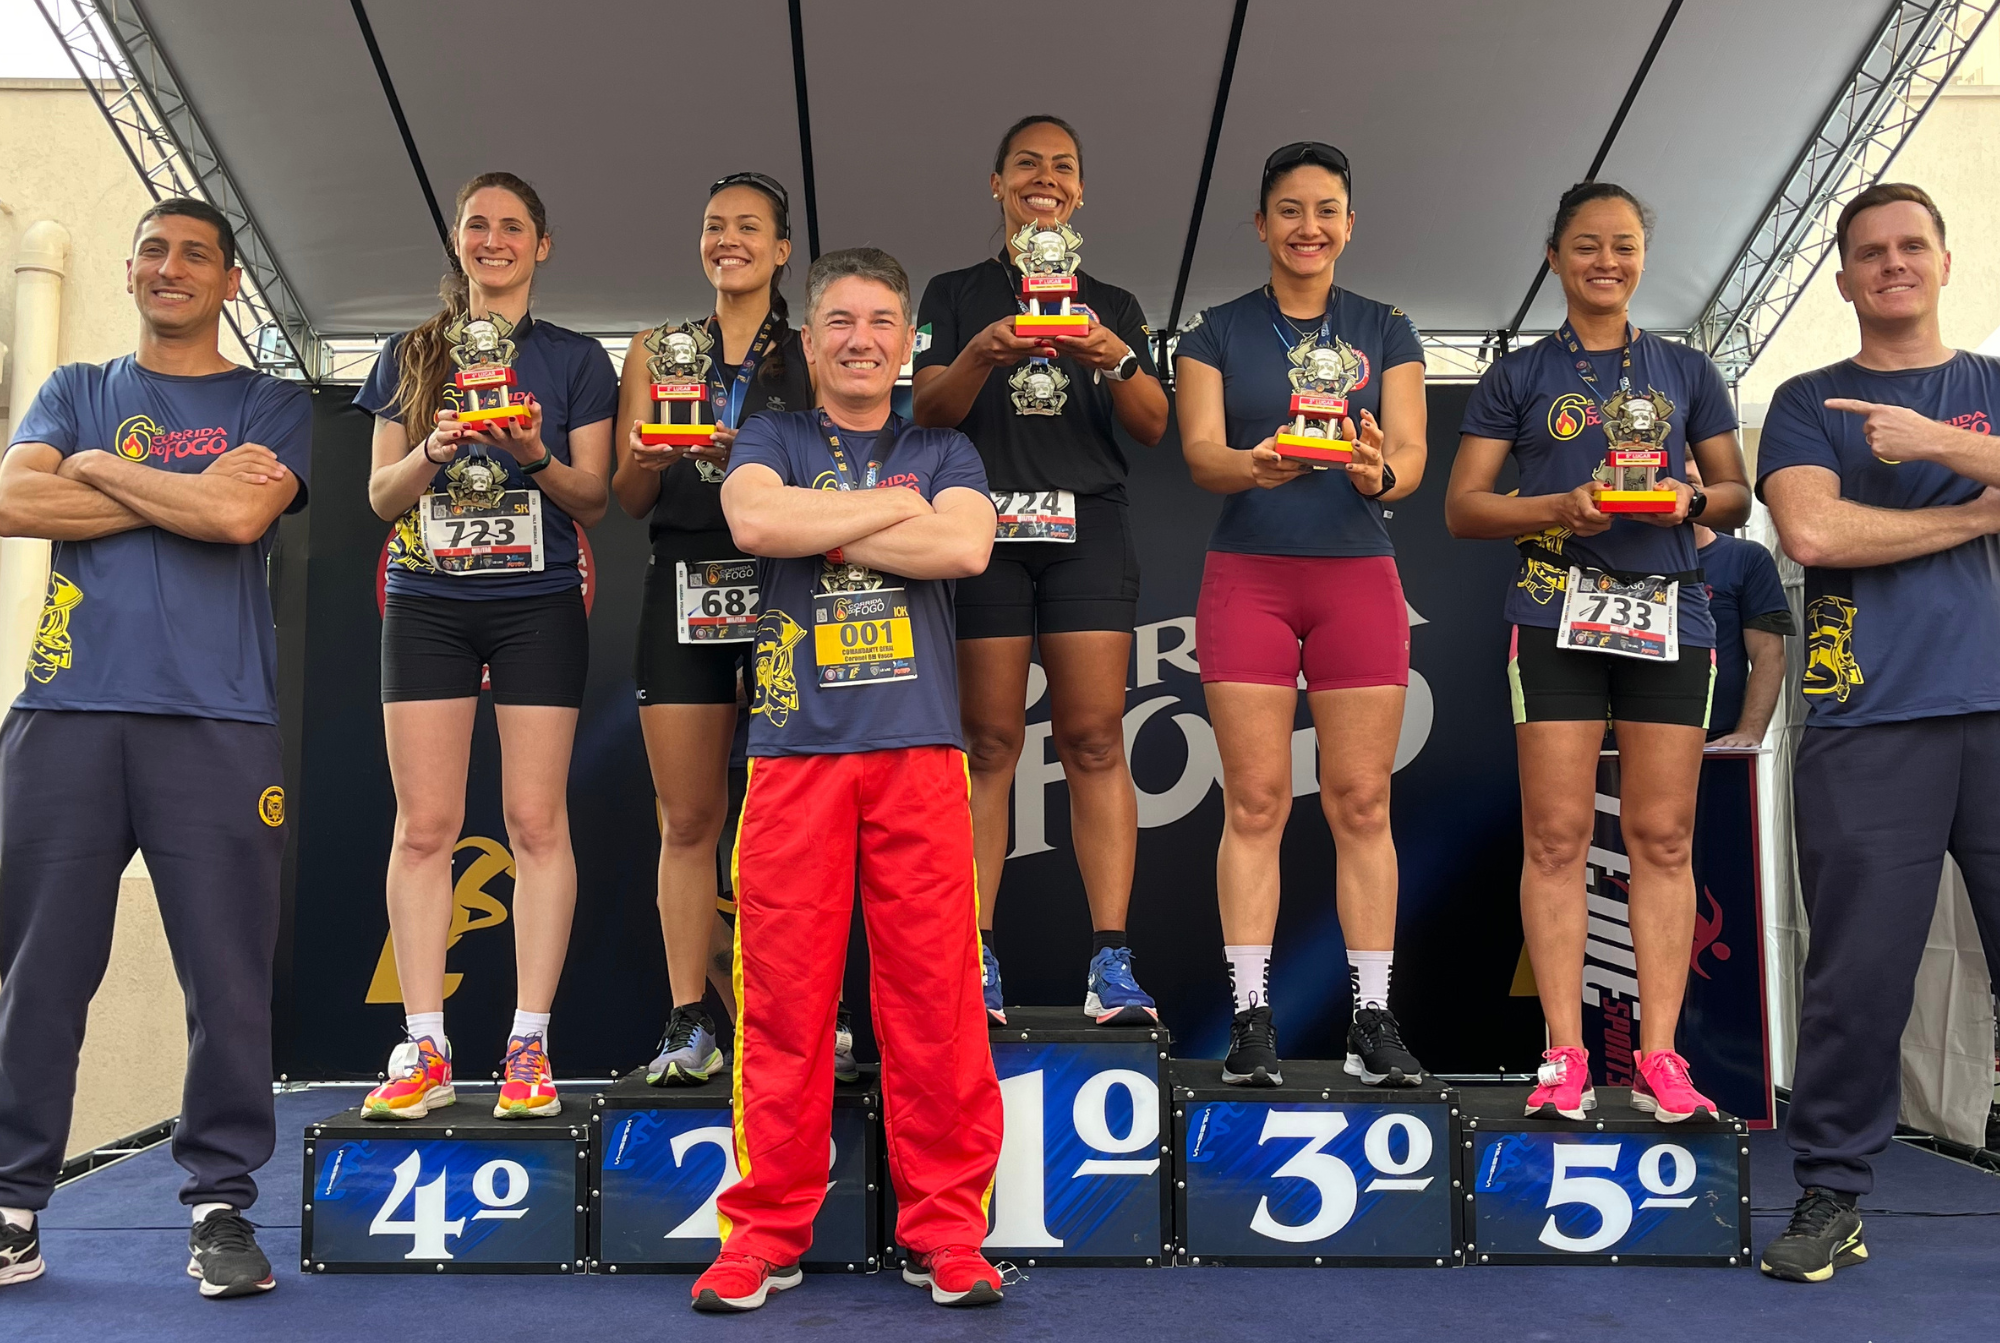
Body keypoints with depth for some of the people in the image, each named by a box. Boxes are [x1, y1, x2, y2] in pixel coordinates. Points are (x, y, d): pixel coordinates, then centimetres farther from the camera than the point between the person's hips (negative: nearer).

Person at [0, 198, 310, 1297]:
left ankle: (221, 1207, 5)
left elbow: (242, 515, -7)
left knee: (229, 979, -4)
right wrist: (182, 494, -2)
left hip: (218, 723, -1)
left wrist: (98, 467, 3)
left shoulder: (272, 407, 13)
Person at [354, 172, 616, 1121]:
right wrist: (433, 450, -9)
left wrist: (537, 457, -16)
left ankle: (528, 1045, 0)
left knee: (536, 820, -5)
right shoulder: (410, 356, 14)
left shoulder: (574, 359, 9)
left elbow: (594, 501, 4)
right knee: (424, 824, -2)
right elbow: (381, 495, 11)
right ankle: (424, 1050, 3)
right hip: (427, 605, 2)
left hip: (538, 606, -2)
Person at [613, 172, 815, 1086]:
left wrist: (744, 451, -17)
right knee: (688, 818, 1)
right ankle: (689, 1027, 6)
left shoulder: (813, 354, 10)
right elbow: (627, 498, 12)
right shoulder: (658, 350, 16)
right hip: (682, 591, 2)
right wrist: (650, 459, -10)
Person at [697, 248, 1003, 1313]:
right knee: (783, 997, -1)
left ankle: (946, 1233, 9)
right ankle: (765, 1233, 10)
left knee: (935, 995, -2)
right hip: (795, 749, 0)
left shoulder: (943, 451, 16)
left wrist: (822, 533, -5)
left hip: (919, 751, 1)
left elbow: (966, 548, -6)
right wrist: (896, 508, -3)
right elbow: (756, 521, -9)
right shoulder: (770, 442, 14)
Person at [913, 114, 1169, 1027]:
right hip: (983, 523, -1)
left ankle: (1111, 962, -7)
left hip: (1088, 526, 1)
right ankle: (973, 965, -1)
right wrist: (982, 353, -16)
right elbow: (927, 411, 2)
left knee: (1094, 738, -7)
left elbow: (1153, 428, 8)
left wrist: (1119, 361, -11)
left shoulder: (1113, 306, 18)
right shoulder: (956, 295, 15)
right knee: (987, 740, -5)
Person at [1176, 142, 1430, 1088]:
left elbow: (1411, 456, -1)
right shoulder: (1218, 332, 6)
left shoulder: (1386, 333, 9)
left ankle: (1373, 1018, 8)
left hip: (1358, 575, 1)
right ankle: (1251, 1017, 4)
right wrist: (1252, 464, -29)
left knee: (1362, 803, 1)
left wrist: (1378, 471, -25)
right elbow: (1199, 452, -6)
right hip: (1248, 575, -1)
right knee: (1255, 802, -2)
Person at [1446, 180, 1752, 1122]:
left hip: (1670, 615, 2)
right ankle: (1564, 1059, 0)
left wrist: (1690, 501, -6)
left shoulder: (1687, 372, 16)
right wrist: (1560, 507, -10)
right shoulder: (1519, 377, 11)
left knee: (1663, 836, 0)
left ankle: (1658, 1057, 4)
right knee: (1556, 834, -5)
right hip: (1556, 616, -1)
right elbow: (1463, 507, 6)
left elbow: (1737, 498, 17)